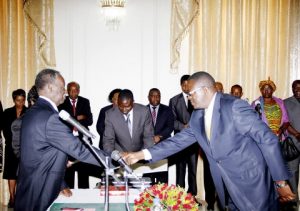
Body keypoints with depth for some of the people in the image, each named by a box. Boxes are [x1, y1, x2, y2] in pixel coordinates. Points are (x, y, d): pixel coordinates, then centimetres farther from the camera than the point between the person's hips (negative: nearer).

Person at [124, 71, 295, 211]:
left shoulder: (235, 106, -18)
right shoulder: (197, 117, 5)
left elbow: (268, 140, -18)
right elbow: (180, 140, 9)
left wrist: (281, 182, -16)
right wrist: (143, 154, 2)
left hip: (253, 184, -7)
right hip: (230, 190, 7)